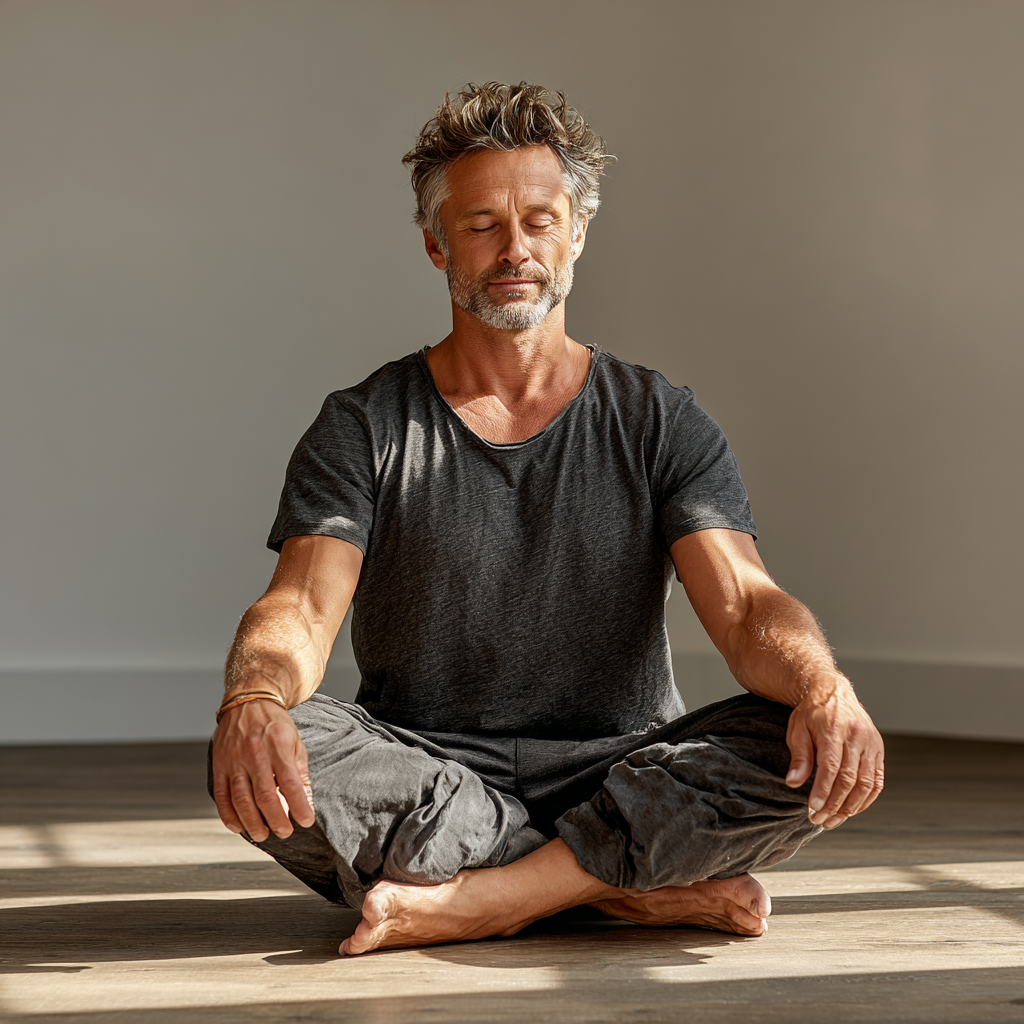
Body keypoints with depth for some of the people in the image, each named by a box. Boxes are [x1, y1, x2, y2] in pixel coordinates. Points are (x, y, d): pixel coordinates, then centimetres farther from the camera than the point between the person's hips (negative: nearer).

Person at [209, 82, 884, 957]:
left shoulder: (661, 424, 5)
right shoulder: (364, 430, 4)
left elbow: (743, 604, -8)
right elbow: (301, 608, -11)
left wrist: (823, 687, -33)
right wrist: (252, 702, -37)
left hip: (620, 776, 0)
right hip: (424, 778, 0)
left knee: (817, 753, -26)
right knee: (261, 758, -32)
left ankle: (476, 902, -25)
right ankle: (644, 890, -23)